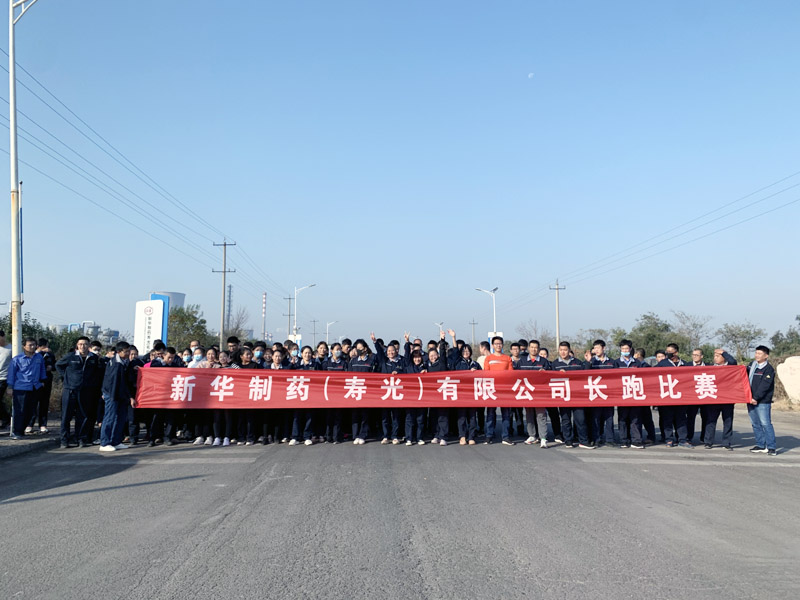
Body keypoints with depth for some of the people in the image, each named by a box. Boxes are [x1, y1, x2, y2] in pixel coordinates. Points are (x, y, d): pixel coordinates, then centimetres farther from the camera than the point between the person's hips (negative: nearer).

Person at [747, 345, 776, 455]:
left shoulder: (769, 369, -8)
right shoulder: (751, 365, 13)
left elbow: (764, 386, -15)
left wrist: (756, 398, -19)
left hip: (763, 402, -7)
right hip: (750, 400, 7)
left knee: (765, 423, -9)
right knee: (755, 424, 10)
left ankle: (771, 447, -4)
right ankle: (760, 445, 18)